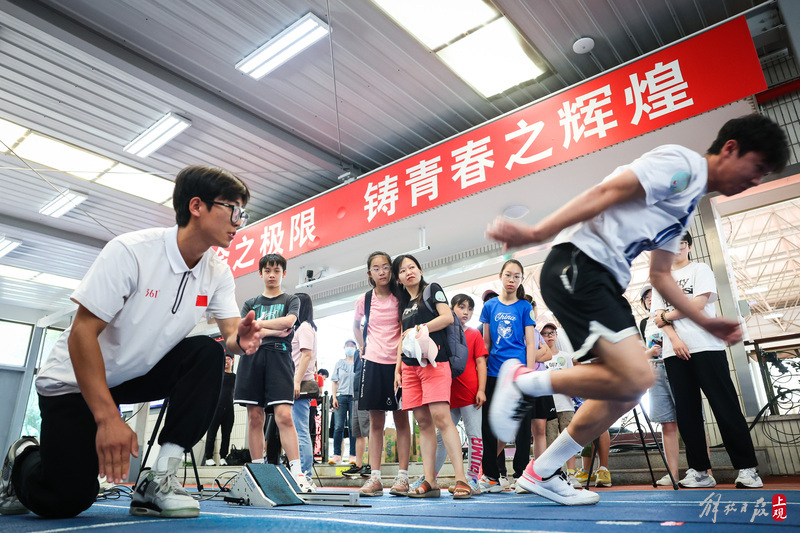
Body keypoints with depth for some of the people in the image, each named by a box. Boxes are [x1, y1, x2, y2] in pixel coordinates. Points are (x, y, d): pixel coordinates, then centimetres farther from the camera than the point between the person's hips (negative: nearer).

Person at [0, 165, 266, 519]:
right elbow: (81, 333, -24)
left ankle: (158, 480, -17)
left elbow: (232, 332, -8)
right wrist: (108, 418, -29)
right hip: (76, 379, -5)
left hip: (141, 375, 5)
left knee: (208, 354, -22)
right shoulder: (131, 251, -25)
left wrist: (240, 339, -34)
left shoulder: (218, 273, -8)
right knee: (66, 500, -12)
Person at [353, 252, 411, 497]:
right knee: (375, 422, 5)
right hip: (373, 364, 2)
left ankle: (402, 477, 8)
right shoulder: (364, 300, 5)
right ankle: (374, 478, 9)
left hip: (398, 362, -2)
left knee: (401, 419, 1)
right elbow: (356, 325, 23)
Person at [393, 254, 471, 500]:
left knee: (441, 416, -16)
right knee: (423, 421, 2)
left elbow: (447, 317, -6)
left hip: (433, 361, -6)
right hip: (410, 366, 6)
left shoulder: (432, 289, 7)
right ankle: (430, 482, 4)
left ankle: (461, 479, -14)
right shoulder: (404, 304, 22)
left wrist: (419, 330, -8)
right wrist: (398, 369, 16)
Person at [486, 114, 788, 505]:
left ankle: (541, 473, 19)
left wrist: (705, 321, 24)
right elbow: (606, 192, -15)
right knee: (636, 377, -20)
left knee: (624, 393, 8)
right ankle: (522, 380, -4)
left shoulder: (688, 208, 27)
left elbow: (660, 275, 29)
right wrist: (537, 233, -24)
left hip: (606, 282, 10)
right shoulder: (680, 162, -1)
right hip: (577, 264, -10)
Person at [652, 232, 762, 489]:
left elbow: (698, 304, -8)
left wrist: (666, 316, 0)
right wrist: (674, 337, -10)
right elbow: (659, 317, 7)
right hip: (674, 352, 4)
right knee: (686, 411, 3)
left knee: (726, 407, -5)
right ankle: (699, 471, 8)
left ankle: (747, 469, 2)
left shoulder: (700, 269, 8)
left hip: (706, 347, -4)